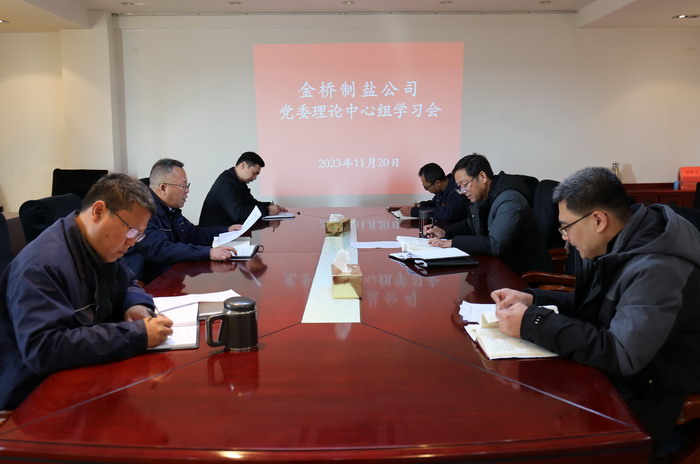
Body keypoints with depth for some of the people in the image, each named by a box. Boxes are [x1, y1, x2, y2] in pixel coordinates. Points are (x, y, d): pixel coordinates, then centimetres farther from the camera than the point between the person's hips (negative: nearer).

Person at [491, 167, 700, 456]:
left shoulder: (658, 269, -27)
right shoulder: (618, 247, 2)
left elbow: (622, 355, -34)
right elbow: (590, 306, 14)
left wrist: (532, 323, -30)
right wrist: (532, 299, -2)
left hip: (640, 403, -8)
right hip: (609, 380, 8)